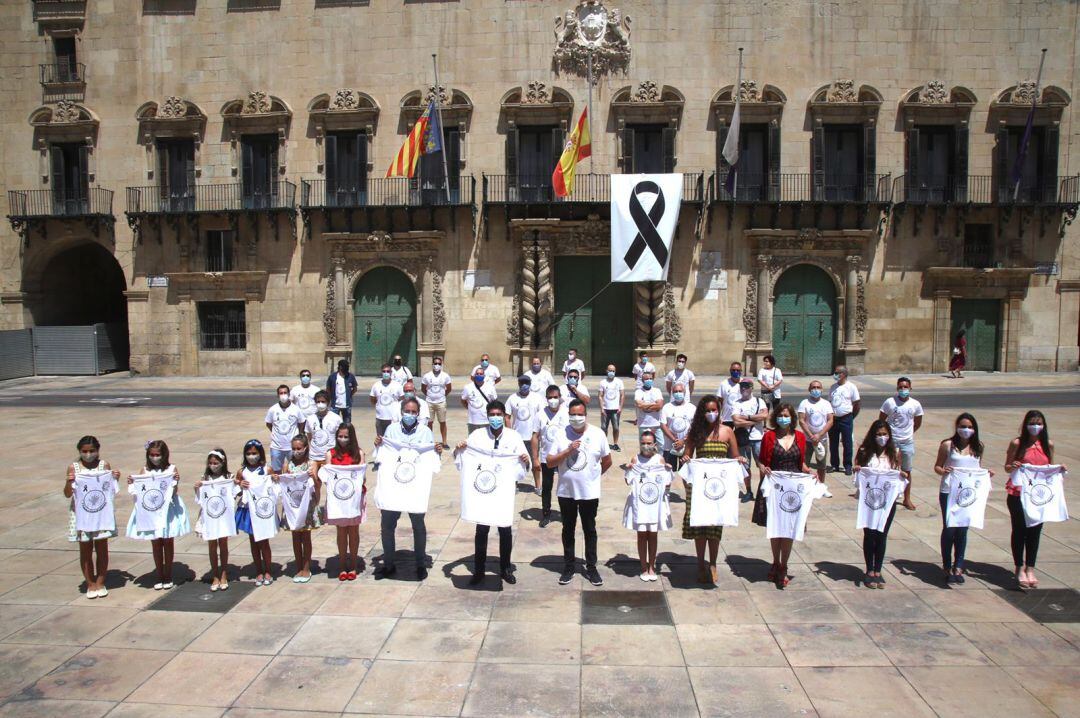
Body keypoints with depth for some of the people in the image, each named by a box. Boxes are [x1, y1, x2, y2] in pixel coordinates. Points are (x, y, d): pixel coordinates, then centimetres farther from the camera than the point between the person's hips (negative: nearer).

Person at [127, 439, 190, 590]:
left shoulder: (171, 469, -8)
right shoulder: (145, 470, -1)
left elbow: (174, 493, -12)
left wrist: (176, 481, -29)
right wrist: (132, 483, -19)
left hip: (168, 510, -2)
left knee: (168, 543, 9)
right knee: (156, 544, 10)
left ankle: (168, 577, 22)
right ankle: (159, 577, 22)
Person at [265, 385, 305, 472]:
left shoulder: (296, 410, -8)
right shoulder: (272, 410, -6)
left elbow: (302, 423, 6)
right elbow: (268, 424, 9)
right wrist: (275, 433, 2)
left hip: (292, 446, -1)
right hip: (276, 446, 1)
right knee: (276, 471, 12)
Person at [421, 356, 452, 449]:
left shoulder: (445, 376, -2)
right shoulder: (427, 376, -2)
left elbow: (449, 388, 9)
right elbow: (423, 388, 10)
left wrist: (443, 395, 7)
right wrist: (429, 395, 8)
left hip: (441, 402, 0)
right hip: (429, 402, 0)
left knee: (442, 422, 3)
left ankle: (444, 442, 9)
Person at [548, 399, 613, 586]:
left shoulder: (597, 434, -7)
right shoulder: (561, 434, -6)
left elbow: (607, 461, 6)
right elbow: (550, 462, -9)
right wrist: (568, 451, -20)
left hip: (590, 492, -1)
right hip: (566, 492, 1)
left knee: (589, 530, 11)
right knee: (568, 530, 13)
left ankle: (591, 567, 23)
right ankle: (568, 567, 25)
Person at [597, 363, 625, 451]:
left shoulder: (619, 382, 2)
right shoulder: (602, 382, 1)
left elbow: (622, 395, 3)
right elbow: (600, 396, 1)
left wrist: (620, 407, -4)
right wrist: (601, 408, -6)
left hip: (616, 409, 0)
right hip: (605, 409, 0)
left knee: (616, 428, 0)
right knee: (604, 427, 4)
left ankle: (615, 444, 12)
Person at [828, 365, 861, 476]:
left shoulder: (851, 387, -6)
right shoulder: (833, 387, 8)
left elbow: (857, 404, -2)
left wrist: (851, 417, 3)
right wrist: (830, 416, 7)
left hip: (846, 419, -5)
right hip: (833, 419, 5)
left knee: (847, 443, 1)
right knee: (833, 443, 9)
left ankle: (848, 466, 10)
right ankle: (834, 465, 20)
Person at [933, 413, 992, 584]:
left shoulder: (977, 447, 7)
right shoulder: (948, 445, -3)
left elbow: (979, 468, 15)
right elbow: (937, 466, 2)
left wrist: (987, 474, -5)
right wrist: (943, 471, -19)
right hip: (949, 492, -2)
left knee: (962, 530, 7)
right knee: (949, 529, 3)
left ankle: (958, 567, 19)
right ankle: (947, 566, 17)